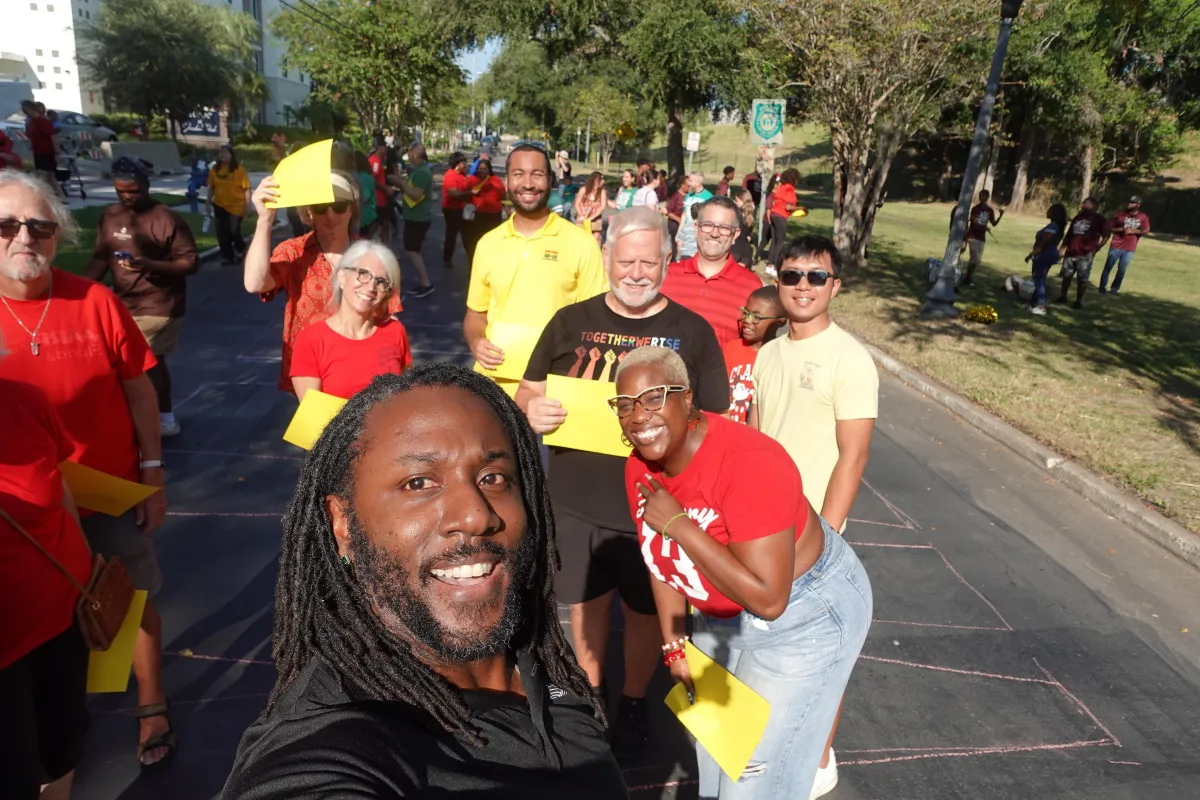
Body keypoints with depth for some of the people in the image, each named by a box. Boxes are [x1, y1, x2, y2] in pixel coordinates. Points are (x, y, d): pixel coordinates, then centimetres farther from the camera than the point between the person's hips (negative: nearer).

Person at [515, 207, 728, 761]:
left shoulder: (692, 332, -5)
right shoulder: (572, 321, 0)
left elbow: (716, 423, -1)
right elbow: (528, 392, 6)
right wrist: (532, 409, -16)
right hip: (576, 501, 2)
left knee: (644, 610, 16)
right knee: (585, 602, 20)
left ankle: (633, 704, 43)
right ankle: (592, 691, 47)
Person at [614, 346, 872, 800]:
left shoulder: (747, 463, -35)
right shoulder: (640, 466, -11)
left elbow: (767, 599, -36)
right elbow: (662, 560, 4)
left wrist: (678, 524, -35)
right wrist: (675, 646, 3)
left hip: (806, 615, -7)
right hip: (722, 617, 7)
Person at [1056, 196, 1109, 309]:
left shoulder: (1099, 220, 0)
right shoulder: (1078, 217, 15)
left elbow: (1105, 236, -2)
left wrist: (1095, 250, -10)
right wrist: (1063, 249, 12)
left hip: (1085, 255, -5)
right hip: (1070, 253, 5)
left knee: (1082, 279, -2)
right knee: (1066, 276, 9)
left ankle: (1079, 301, 6)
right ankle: (1062, 297, 21)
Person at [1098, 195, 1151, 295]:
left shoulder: (1143, 218, 4)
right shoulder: (1120, 214, -1)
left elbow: (1146, 231, 0)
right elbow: (1109, 228, -1)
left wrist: (1133, 231, -14)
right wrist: (1121, 229, -16)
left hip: (1129, 249, 1)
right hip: (1116, 246, -1)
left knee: (1122, 270, 3)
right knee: (1108, 267, 0)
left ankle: (1115, 289, 13)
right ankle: (1102, 288, 8)